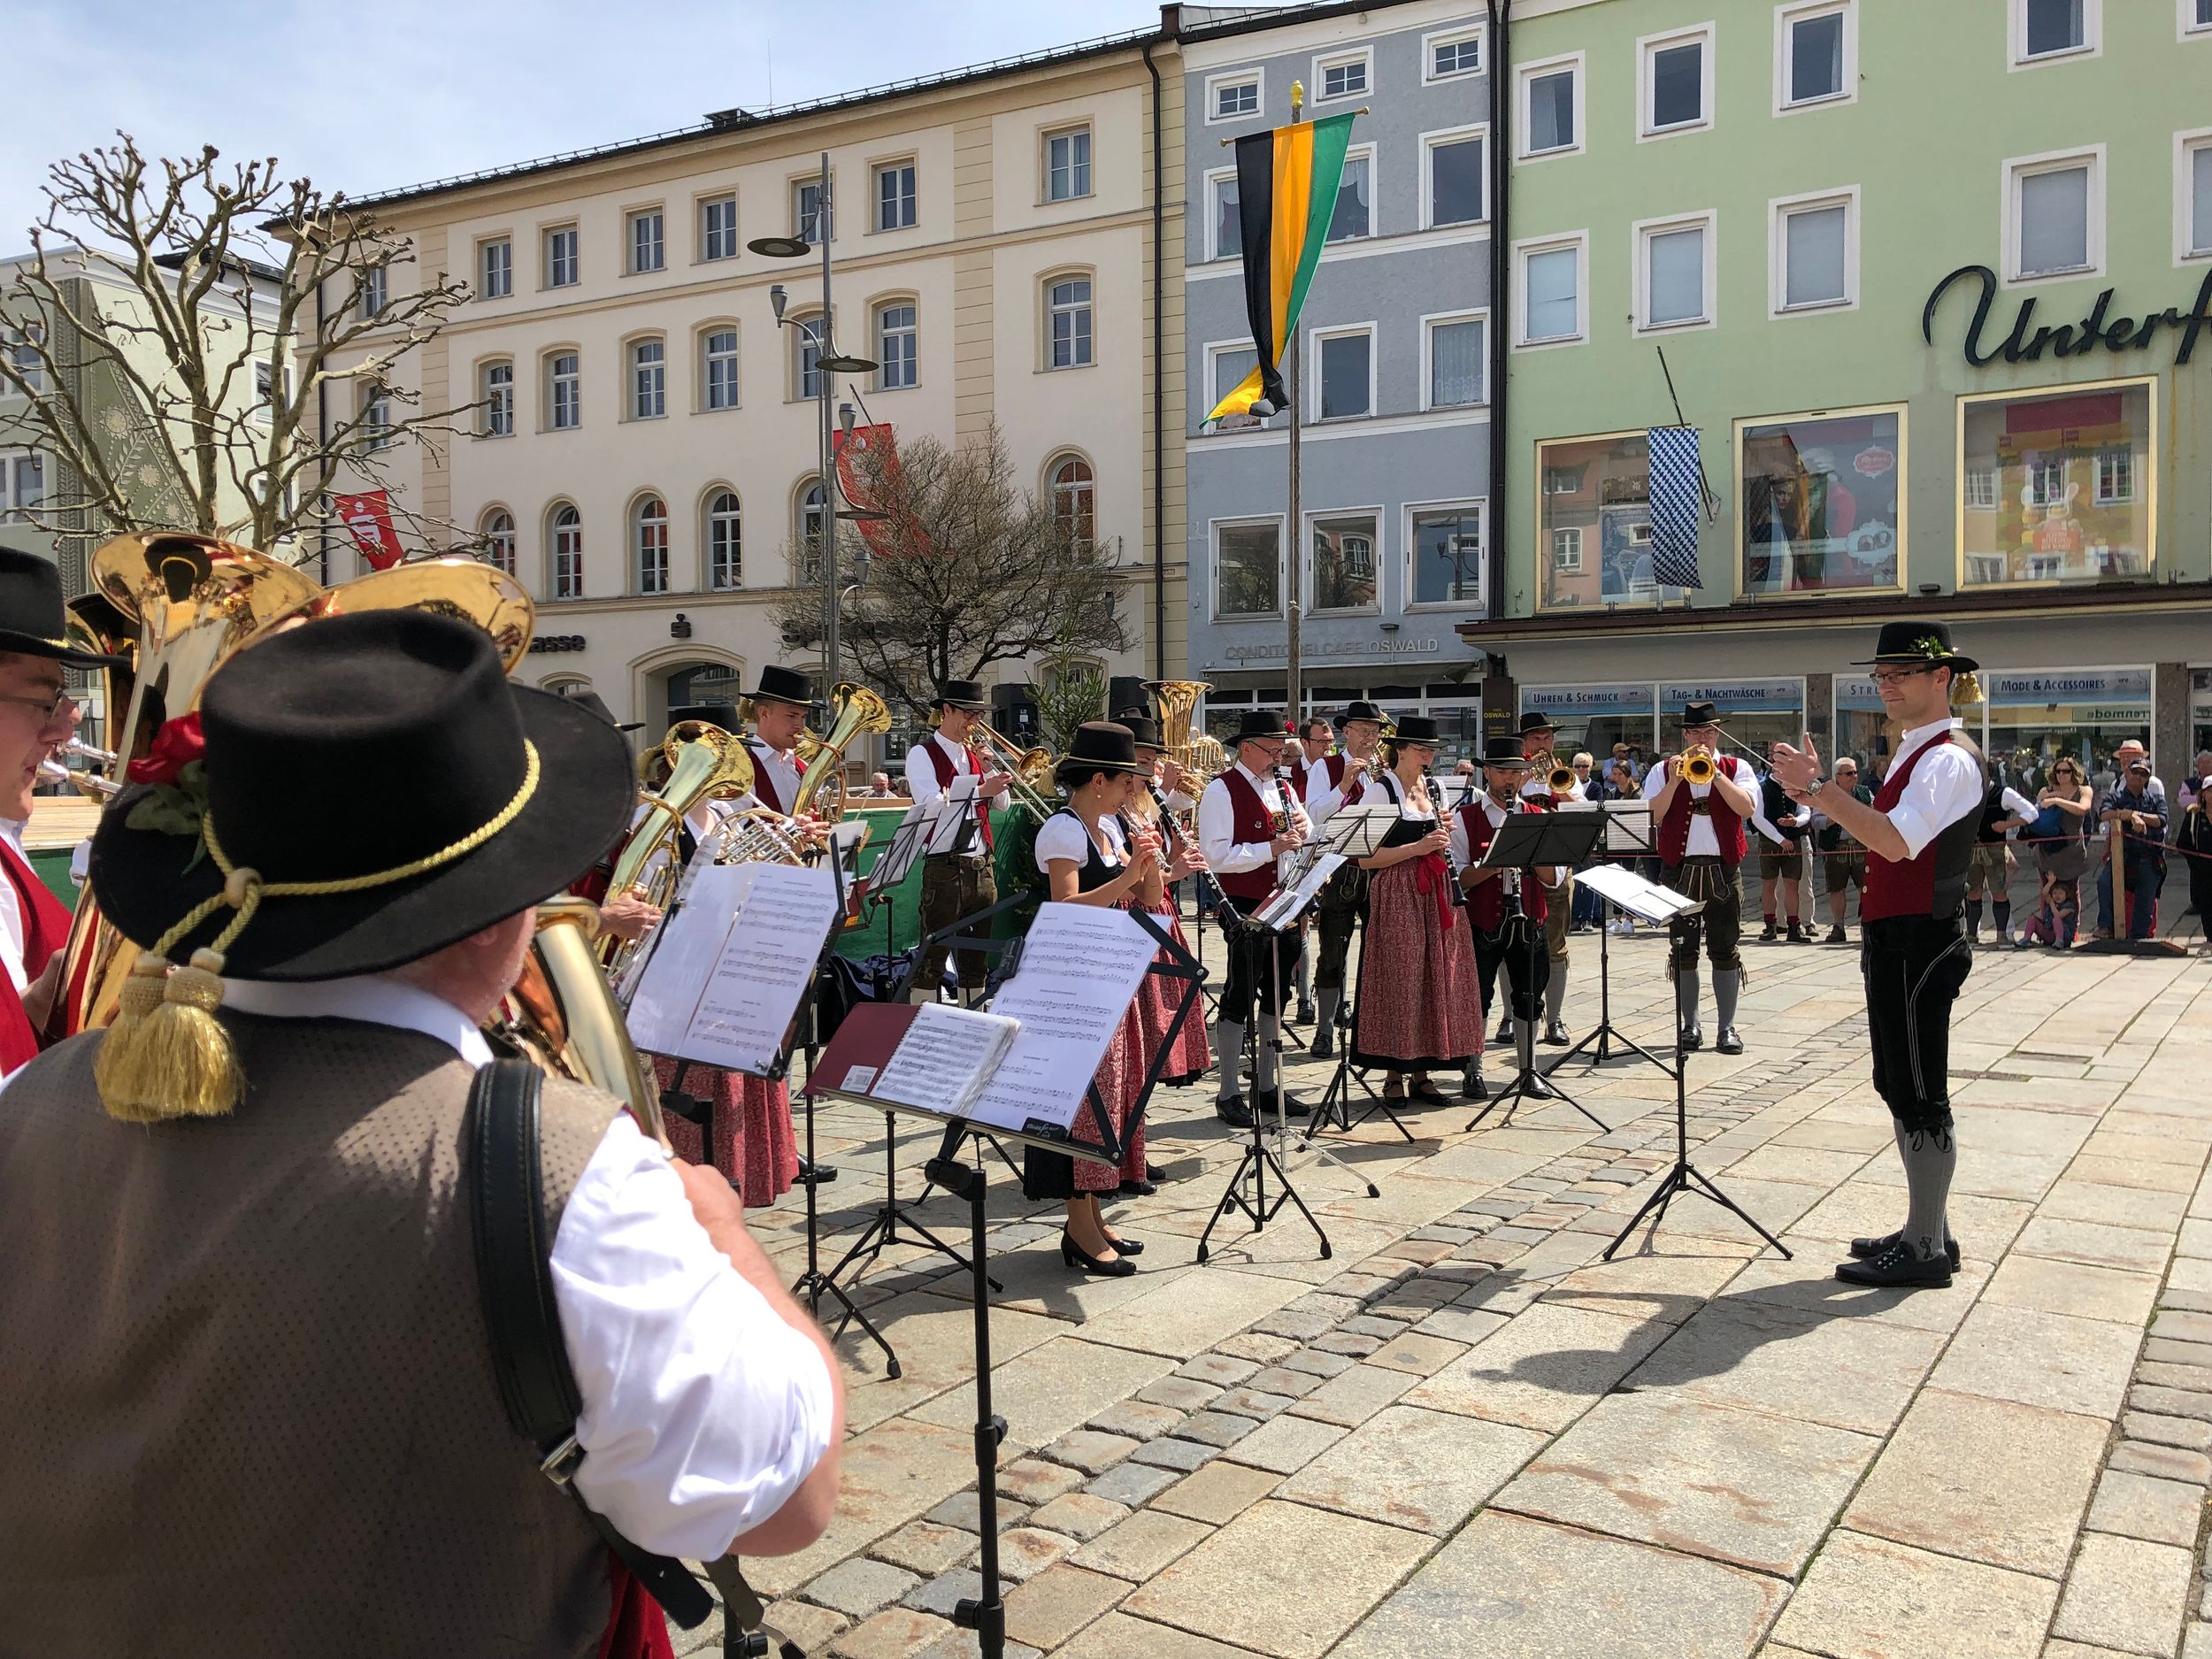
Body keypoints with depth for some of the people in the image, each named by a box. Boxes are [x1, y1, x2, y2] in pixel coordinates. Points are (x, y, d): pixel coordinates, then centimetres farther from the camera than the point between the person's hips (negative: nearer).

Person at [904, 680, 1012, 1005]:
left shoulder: (973, 755, 17)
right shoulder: (922, 754, -3)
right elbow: (931, 804, -18)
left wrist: (988, 769, -1)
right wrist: (980, 790, -21)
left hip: (981, 866, 7)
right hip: (944, 867, -7)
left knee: (977, 956, 12)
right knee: (933, 957, -6)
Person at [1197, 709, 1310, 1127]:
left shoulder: (1281, 786, 14)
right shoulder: (1221, 791, -10)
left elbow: (1304, 835, 22)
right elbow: (1215, 857, -19)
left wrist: (1303, 828, -1)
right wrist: (1269, 849, -25)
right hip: (1245, 908, -8)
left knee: (1276, 996, 13)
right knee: (1240, 998, -3)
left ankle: (1267, 1084, 24)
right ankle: (1229, 1095, 4)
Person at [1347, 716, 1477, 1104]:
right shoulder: (1381, 790, -5)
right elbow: (1366, 858, -11)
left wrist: (1444, 835, 0)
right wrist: (1418, 847, -19)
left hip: (1434, 893, 6)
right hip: (1395, 894, -6)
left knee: (1434, 980, 6)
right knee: (1399, 980, -4)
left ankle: (1421, 1073, 15)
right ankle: (1393, 1075, 6)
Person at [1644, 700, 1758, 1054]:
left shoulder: (1736, 768, 7)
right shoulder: (1663, 771, 7)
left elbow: (1746, 808, -10)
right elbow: (1653, 816, -5)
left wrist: (1714, 773, -15)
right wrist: (1674, 782, -16)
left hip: (1722, 869, 0)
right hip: (1679, 869, 1)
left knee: (1725, 951, 0)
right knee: (1683, 951, 4)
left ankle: (1727, 1028, 6)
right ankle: (1690, 1026, 13)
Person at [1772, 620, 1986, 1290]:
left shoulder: (1949, 758, -15)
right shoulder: (1915, 753, 17)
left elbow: (1897, 841, -30)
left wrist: (1818, 788, -31)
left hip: (1919, 942, -10)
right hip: (1896, 940, 10)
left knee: (1919, 1095, -3)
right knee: (1902, 1088, 15)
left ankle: (1925, 1249, 5)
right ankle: (1927, 1230, 26)